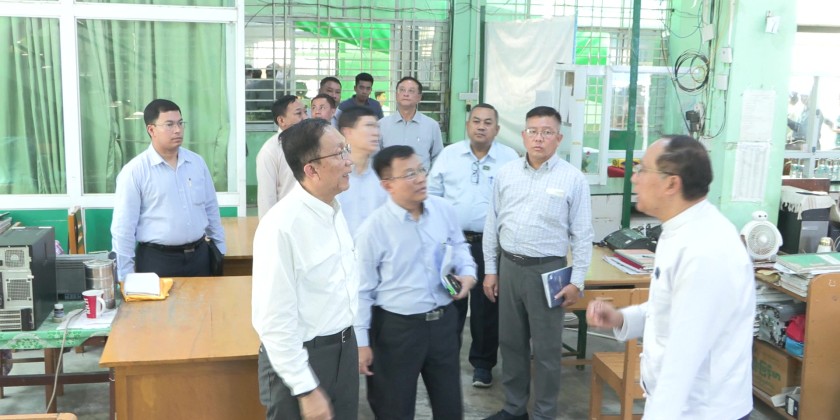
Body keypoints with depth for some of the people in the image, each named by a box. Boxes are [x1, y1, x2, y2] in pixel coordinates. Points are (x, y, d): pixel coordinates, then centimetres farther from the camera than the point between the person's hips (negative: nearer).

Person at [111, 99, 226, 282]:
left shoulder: (197, 162, 5)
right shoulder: (134, 171, -9)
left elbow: (211, 209, 14)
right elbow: (123, 228, -9)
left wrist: (220, 250, 15)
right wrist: (126, 278, -9)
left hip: (199, 255, 4)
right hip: (157, 260, -4)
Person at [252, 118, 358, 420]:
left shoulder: (335, 210, 3)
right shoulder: (282, 226, -24)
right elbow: (275, 322, -23)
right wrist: (306, 389, -19)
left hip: (344, 348, 8)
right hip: (301, 358, -8)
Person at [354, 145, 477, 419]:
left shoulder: (443, 210, -4)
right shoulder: (373, 229, -19)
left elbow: (459, 247, 15)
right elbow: (362, 290, -13)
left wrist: (468, 273, -5)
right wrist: (361, 342, -11)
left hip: (443, 320, 5)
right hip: (396, 328, -4)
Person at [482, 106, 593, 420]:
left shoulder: (573, 178, -6)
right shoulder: (506, 173, 5)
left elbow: (582, 235, -5)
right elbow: (492, 224, 9)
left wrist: (577, 281, -7)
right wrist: (490, 270, 7)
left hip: (548, 270, -4)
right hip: (509, 266, 4)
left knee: (546, 348, 6)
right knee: (510, 342, 15)